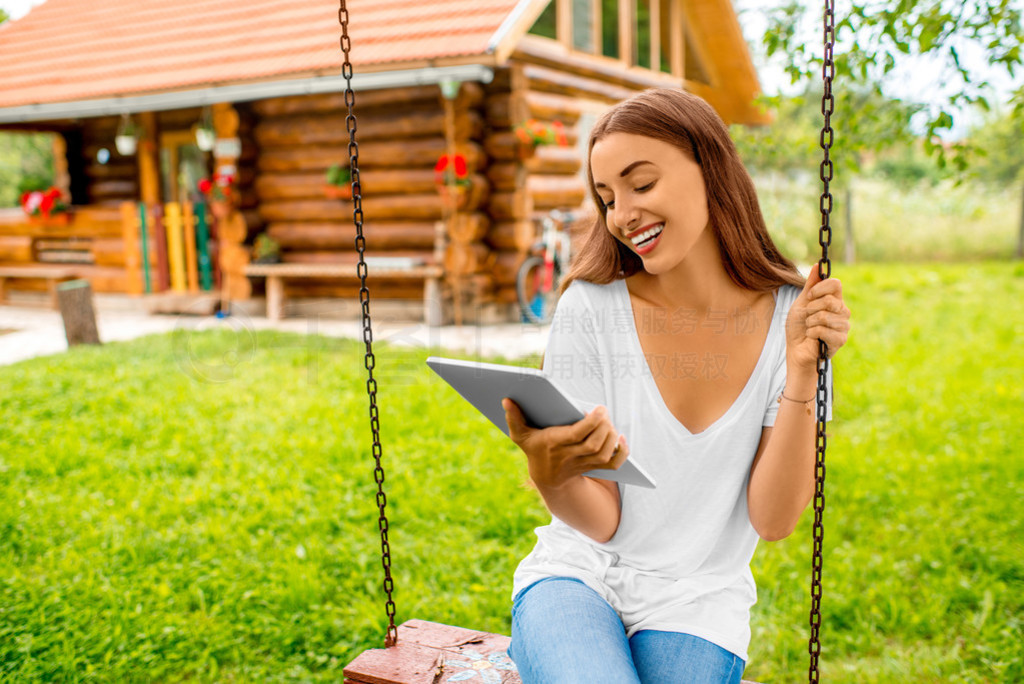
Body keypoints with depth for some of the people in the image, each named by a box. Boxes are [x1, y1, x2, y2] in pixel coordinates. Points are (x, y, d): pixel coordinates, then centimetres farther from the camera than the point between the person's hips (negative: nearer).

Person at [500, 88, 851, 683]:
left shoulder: (791, 318, -7)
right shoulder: (592, 306, -10)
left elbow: (774, 521, -10)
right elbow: (601, 522, -9)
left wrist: (802, 370, -19)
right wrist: (553, 478, -31)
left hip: (695, 604, 2)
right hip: (579, 573, -1)